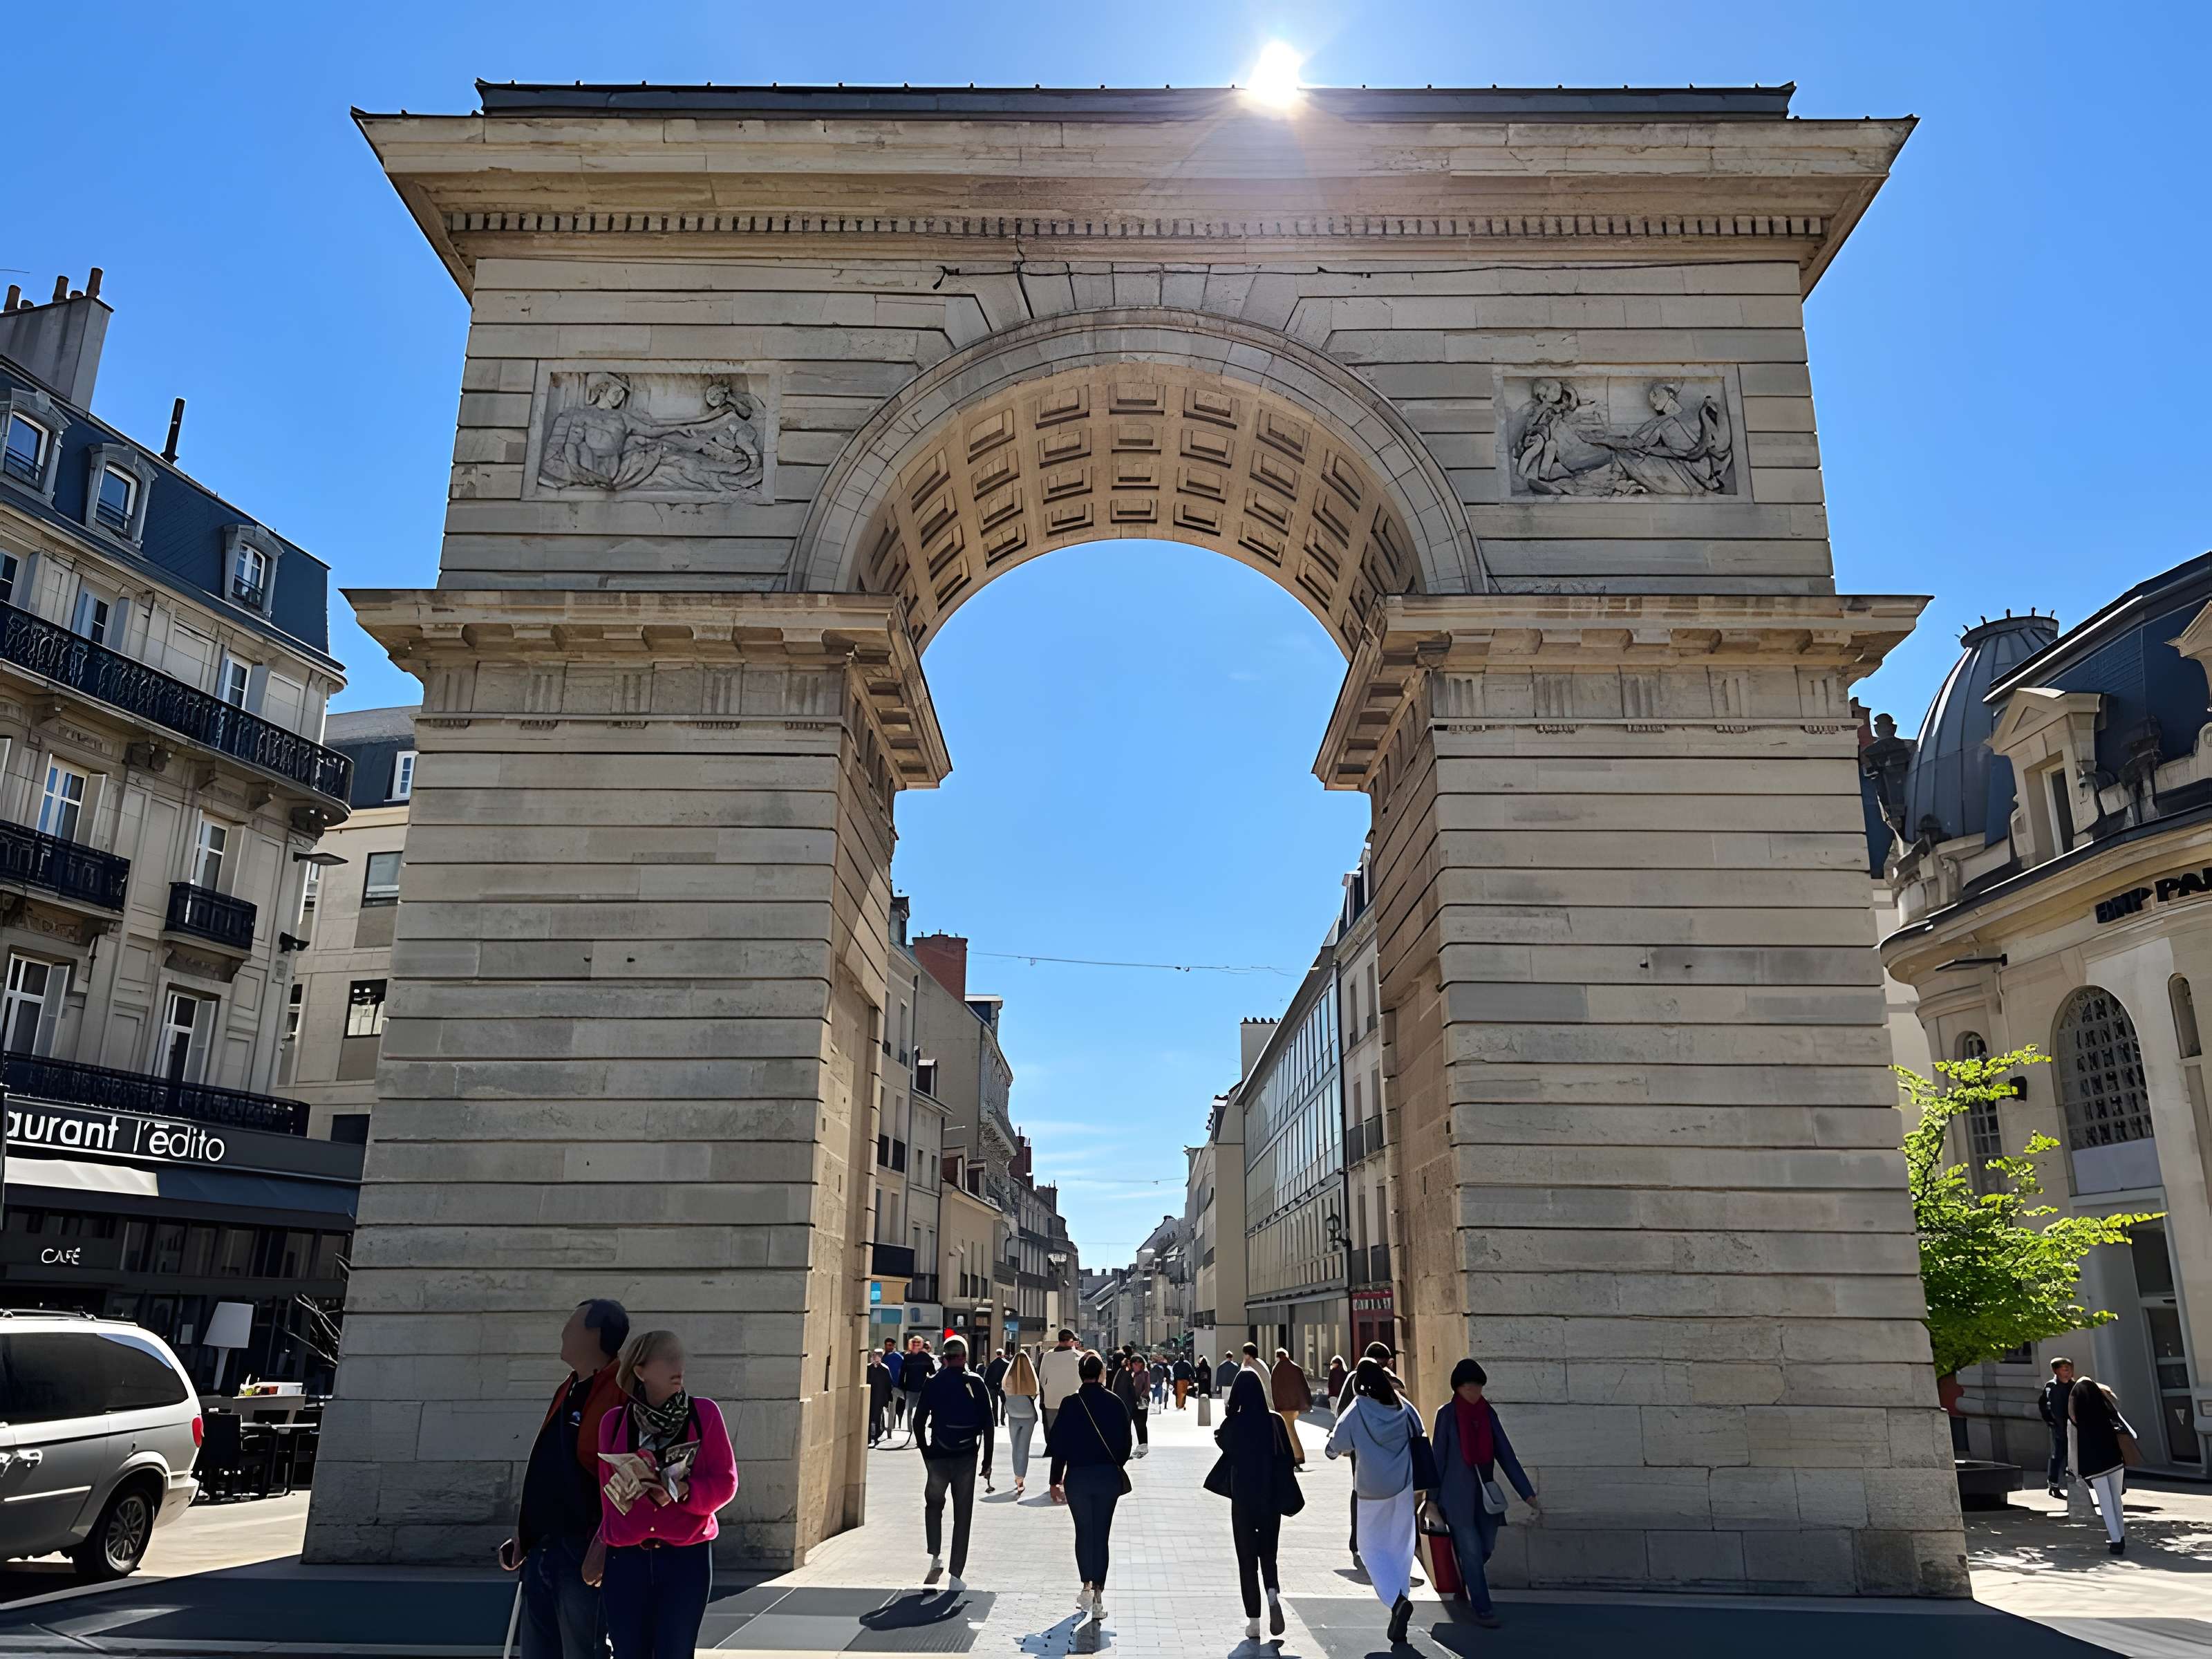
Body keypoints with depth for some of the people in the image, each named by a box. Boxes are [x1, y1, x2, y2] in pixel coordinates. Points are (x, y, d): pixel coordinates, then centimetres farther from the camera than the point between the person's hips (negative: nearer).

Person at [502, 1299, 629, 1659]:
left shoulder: (620, 1395, -14)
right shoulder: (567, 1391, 16)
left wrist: (604, 1546, -22)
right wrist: (523, 1534, 16)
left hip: (582, 1554, -9)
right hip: (541, 1550, 9)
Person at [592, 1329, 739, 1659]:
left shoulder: (704, 1414, -3)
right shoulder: (613, 1422, 1)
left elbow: (726, 1483, -5)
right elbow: (608, 1492, 11)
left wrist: (683, 1491, -18)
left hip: (688, 1558, -2)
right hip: (627, 1559, 2)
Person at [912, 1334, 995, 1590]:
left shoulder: (933, 1383, 0)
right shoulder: (976, 1384, -1)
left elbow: (918, 1421, 0)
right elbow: (988, 1424, -2)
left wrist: (926, 1454, 9)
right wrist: (987, 1461, 3)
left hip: (938, 1456, 0)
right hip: (967, 1457, 0)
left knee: (933, 1505, 23)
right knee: (963, 1516, 7)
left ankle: (935, 1556, 6)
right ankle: (955, 1577, 5)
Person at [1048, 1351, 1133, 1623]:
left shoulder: (1070, 1404, -6)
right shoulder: (1115, 1403, -3)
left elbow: (1058, 1444, -4)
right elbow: (1125, 1443, 2)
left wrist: (1056, 1480, 4)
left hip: (1077, 1476, -1)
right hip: (1108, 1476, 1)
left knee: (1083, 1532, 14)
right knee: (1101, 1535, 7)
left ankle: (1087, 1587, 9)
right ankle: (1098, 1594, 4)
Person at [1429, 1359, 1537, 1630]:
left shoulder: (1488, 1413, 2)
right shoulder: (1447, 1414, -10)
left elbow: (1506, 1455, 2)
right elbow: (1438, 1456, -6)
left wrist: (1527, 1493, -2)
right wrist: (1433, 1498, -4)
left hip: (1485, 1493, 5)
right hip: (1457, 1494, -5)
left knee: (1486, 1547, 13)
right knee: (1472, 1551, -3)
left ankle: (1464, 1580, 42)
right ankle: (1482, 1609, 11)